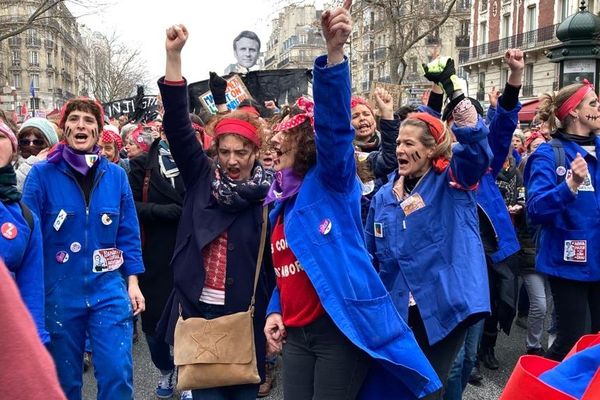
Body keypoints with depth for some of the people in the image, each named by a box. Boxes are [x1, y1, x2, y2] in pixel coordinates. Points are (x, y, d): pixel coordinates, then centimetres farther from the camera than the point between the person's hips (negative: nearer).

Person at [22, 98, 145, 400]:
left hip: (108, 289, 1)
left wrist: (133, 281, 2)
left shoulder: (116, 175, 2)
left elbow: (128, 233, 6)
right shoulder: (42, 174, -6)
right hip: (59, 291, -1)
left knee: (117, 373, -3)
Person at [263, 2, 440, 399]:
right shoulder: (280, 202, 15)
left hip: (341, 327, -7)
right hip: (296, 332, 7)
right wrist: (275, 310, 8)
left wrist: (335, 52, -35)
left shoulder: (331, 179, -5)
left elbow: (335, 122, -23)